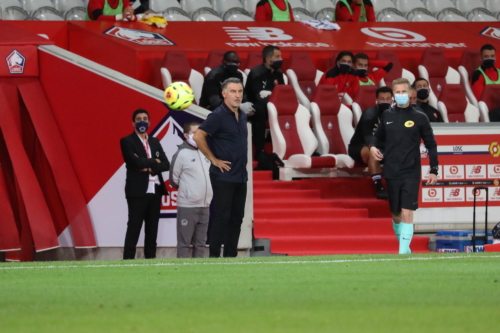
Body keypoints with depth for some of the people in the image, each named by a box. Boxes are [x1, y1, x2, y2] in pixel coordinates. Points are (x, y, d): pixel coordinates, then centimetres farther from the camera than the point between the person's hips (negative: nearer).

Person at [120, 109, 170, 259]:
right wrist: (154, 162, -2)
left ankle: (150, 259, 9)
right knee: (134, 229, -7)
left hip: (155, 191, 6)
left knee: (152, 230, 6)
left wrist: (149, 168, -10)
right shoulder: (127, 141, -1)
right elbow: (136, 162, -16)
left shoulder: (155, 142, 17)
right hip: (137, 191, -6)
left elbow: (166, 164, 6)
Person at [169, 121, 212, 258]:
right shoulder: (181, 154, -8)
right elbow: (174, 180, -3)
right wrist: (186, 190, 8)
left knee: (200, 242, 9)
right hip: (187, 206, -6)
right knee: (184, 242, -2)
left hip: (205, 206, 6)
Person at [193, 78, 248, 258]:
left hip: (241, 176, 8)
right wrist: (214, 159, -14)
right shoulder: (218, 115, -12)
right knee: (222, 217, -7)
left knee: (237, 218, 8)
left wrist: (242, 156, 15)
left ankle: (231, 256, 14)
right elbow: (198, 136, -19)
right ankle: (214, 256, -4)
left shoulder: (242, 116, 12)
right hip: (223, 176, -8)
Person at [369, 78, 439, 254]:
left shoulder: (419, 118, -3)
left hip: (411, 174, -3)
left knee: (407, 214, -13)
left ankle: (403, 252, -14)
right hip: (391, 173, 3)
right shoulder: (386, 116, 4)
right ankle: (403, 245, 27)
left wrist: (434, 170, 0)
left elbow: (431, 145, 3)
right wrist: (373, 146, -5)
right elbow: (378, 136, 18)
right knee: (396, 215, 9)